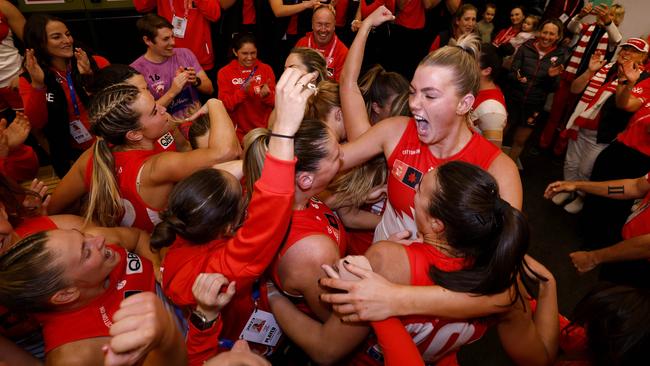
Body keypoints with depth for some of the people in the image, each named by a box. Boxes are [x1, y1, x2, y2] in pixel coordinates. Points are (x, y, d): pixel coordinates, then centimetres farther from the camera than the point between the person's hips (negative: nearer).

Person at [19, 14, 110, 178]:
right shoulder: (28, 80, 3)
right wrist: (37, 85, -21)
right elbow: (35, 124, -7)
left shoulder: (96, 63, -2)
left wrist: (92, 77, -24)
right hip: (75, 155, 1)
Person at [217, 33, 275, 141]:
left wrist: (266, 95, -21)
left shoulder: (266, 69, 4)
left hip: (264, 130, 1)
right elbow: (225, 105, -7)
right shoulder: (225, 72, 1)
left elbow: (275, 101, 0)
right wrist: (243, 91, -23)